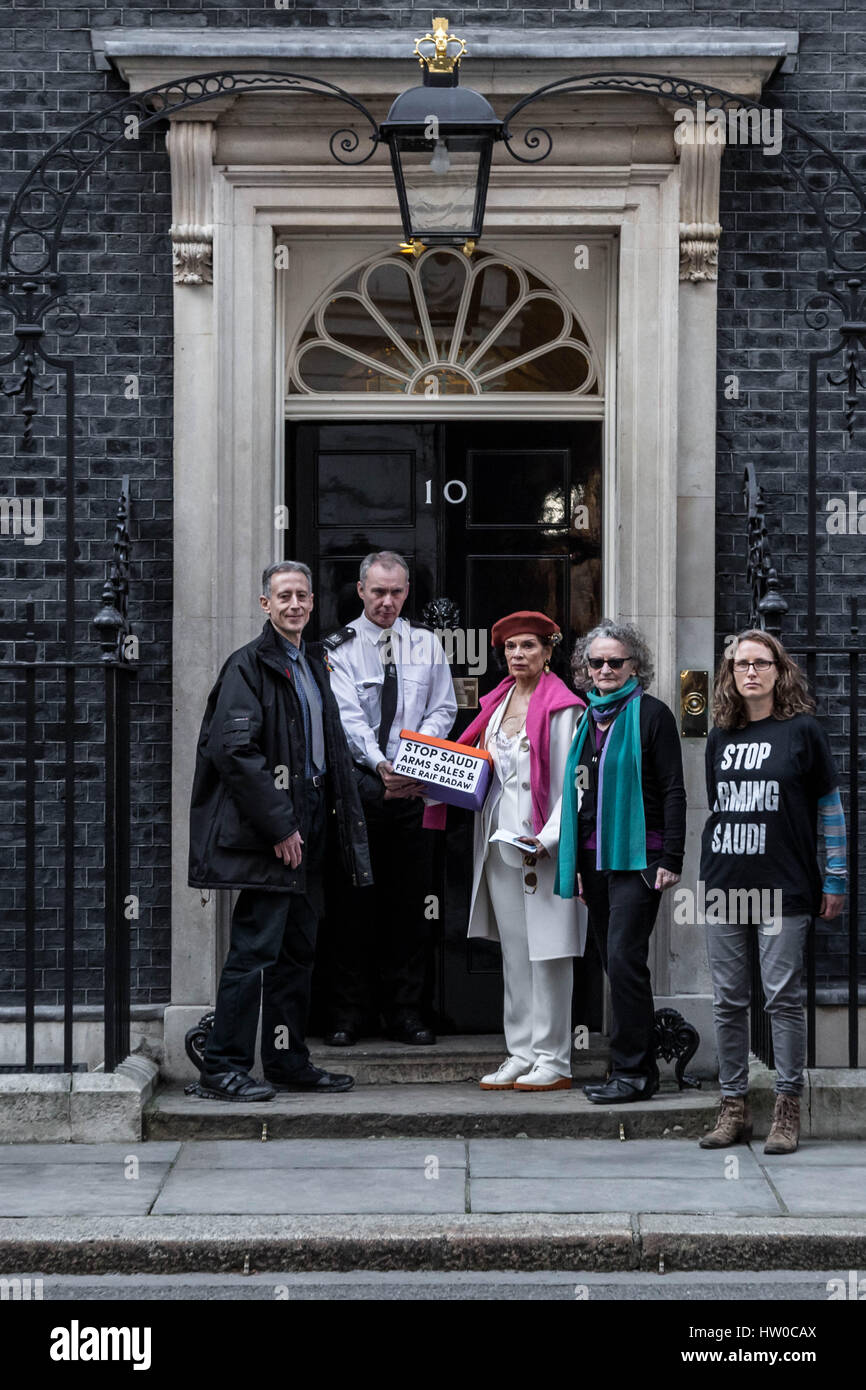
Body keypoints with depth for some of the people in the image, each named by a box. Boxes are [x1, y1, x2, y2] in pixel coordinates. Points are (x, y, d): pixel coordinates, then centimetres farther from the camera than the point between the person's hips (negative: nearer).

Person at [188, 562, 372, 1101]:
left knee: (299, 945, 12)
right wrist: (278, 826, -19)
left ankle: (289, 1060, 21)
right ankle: (223, 1067, -5)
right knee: (256, 945, -10)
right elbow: (234, 751, -19)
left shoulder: (313, 663, 17)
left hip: (306, 823, 9)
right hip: (266, 831, -9)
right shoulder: (249, 665, -10)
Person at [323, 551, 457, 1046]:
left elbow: (443, 710, 7)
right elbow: (349, 717, -12)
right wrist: (380, 765, -27)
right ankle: (348, 1014, 6)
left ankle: (405, 1011, 13)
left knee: (409, 901, 5)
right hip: (358, 783, -3)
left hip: (411, 784, 3)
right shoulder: (340, 648, -2)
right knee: (354, 899, -1)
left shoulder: (426, 644, 9)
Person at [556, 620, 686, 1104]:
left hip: (637, 858, -7)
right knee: (614, 961, 7)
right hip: (594, 858, 7)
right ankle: (643, 1068, 14)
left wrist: (670, 859, -12)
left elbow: (673, 791, -6)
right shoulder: (589, 720, 17)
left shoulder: (651, 714, -3)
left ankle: (632, 1072, -8)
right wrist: (575, 863, 17)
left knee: (624, 958, -13)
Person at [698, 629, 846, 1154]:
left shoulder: (803, 730, -1)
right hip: (724, 888, 4)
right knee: (729, 1001, 6)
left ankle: (788, 1109, 4)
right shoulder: (721, 737, 12)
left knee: (784, 997, -3)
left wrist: (835, 878, -1)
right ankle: (734, 1106, 14)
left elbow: (830, 806, 2)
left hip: (784, 888, -4)